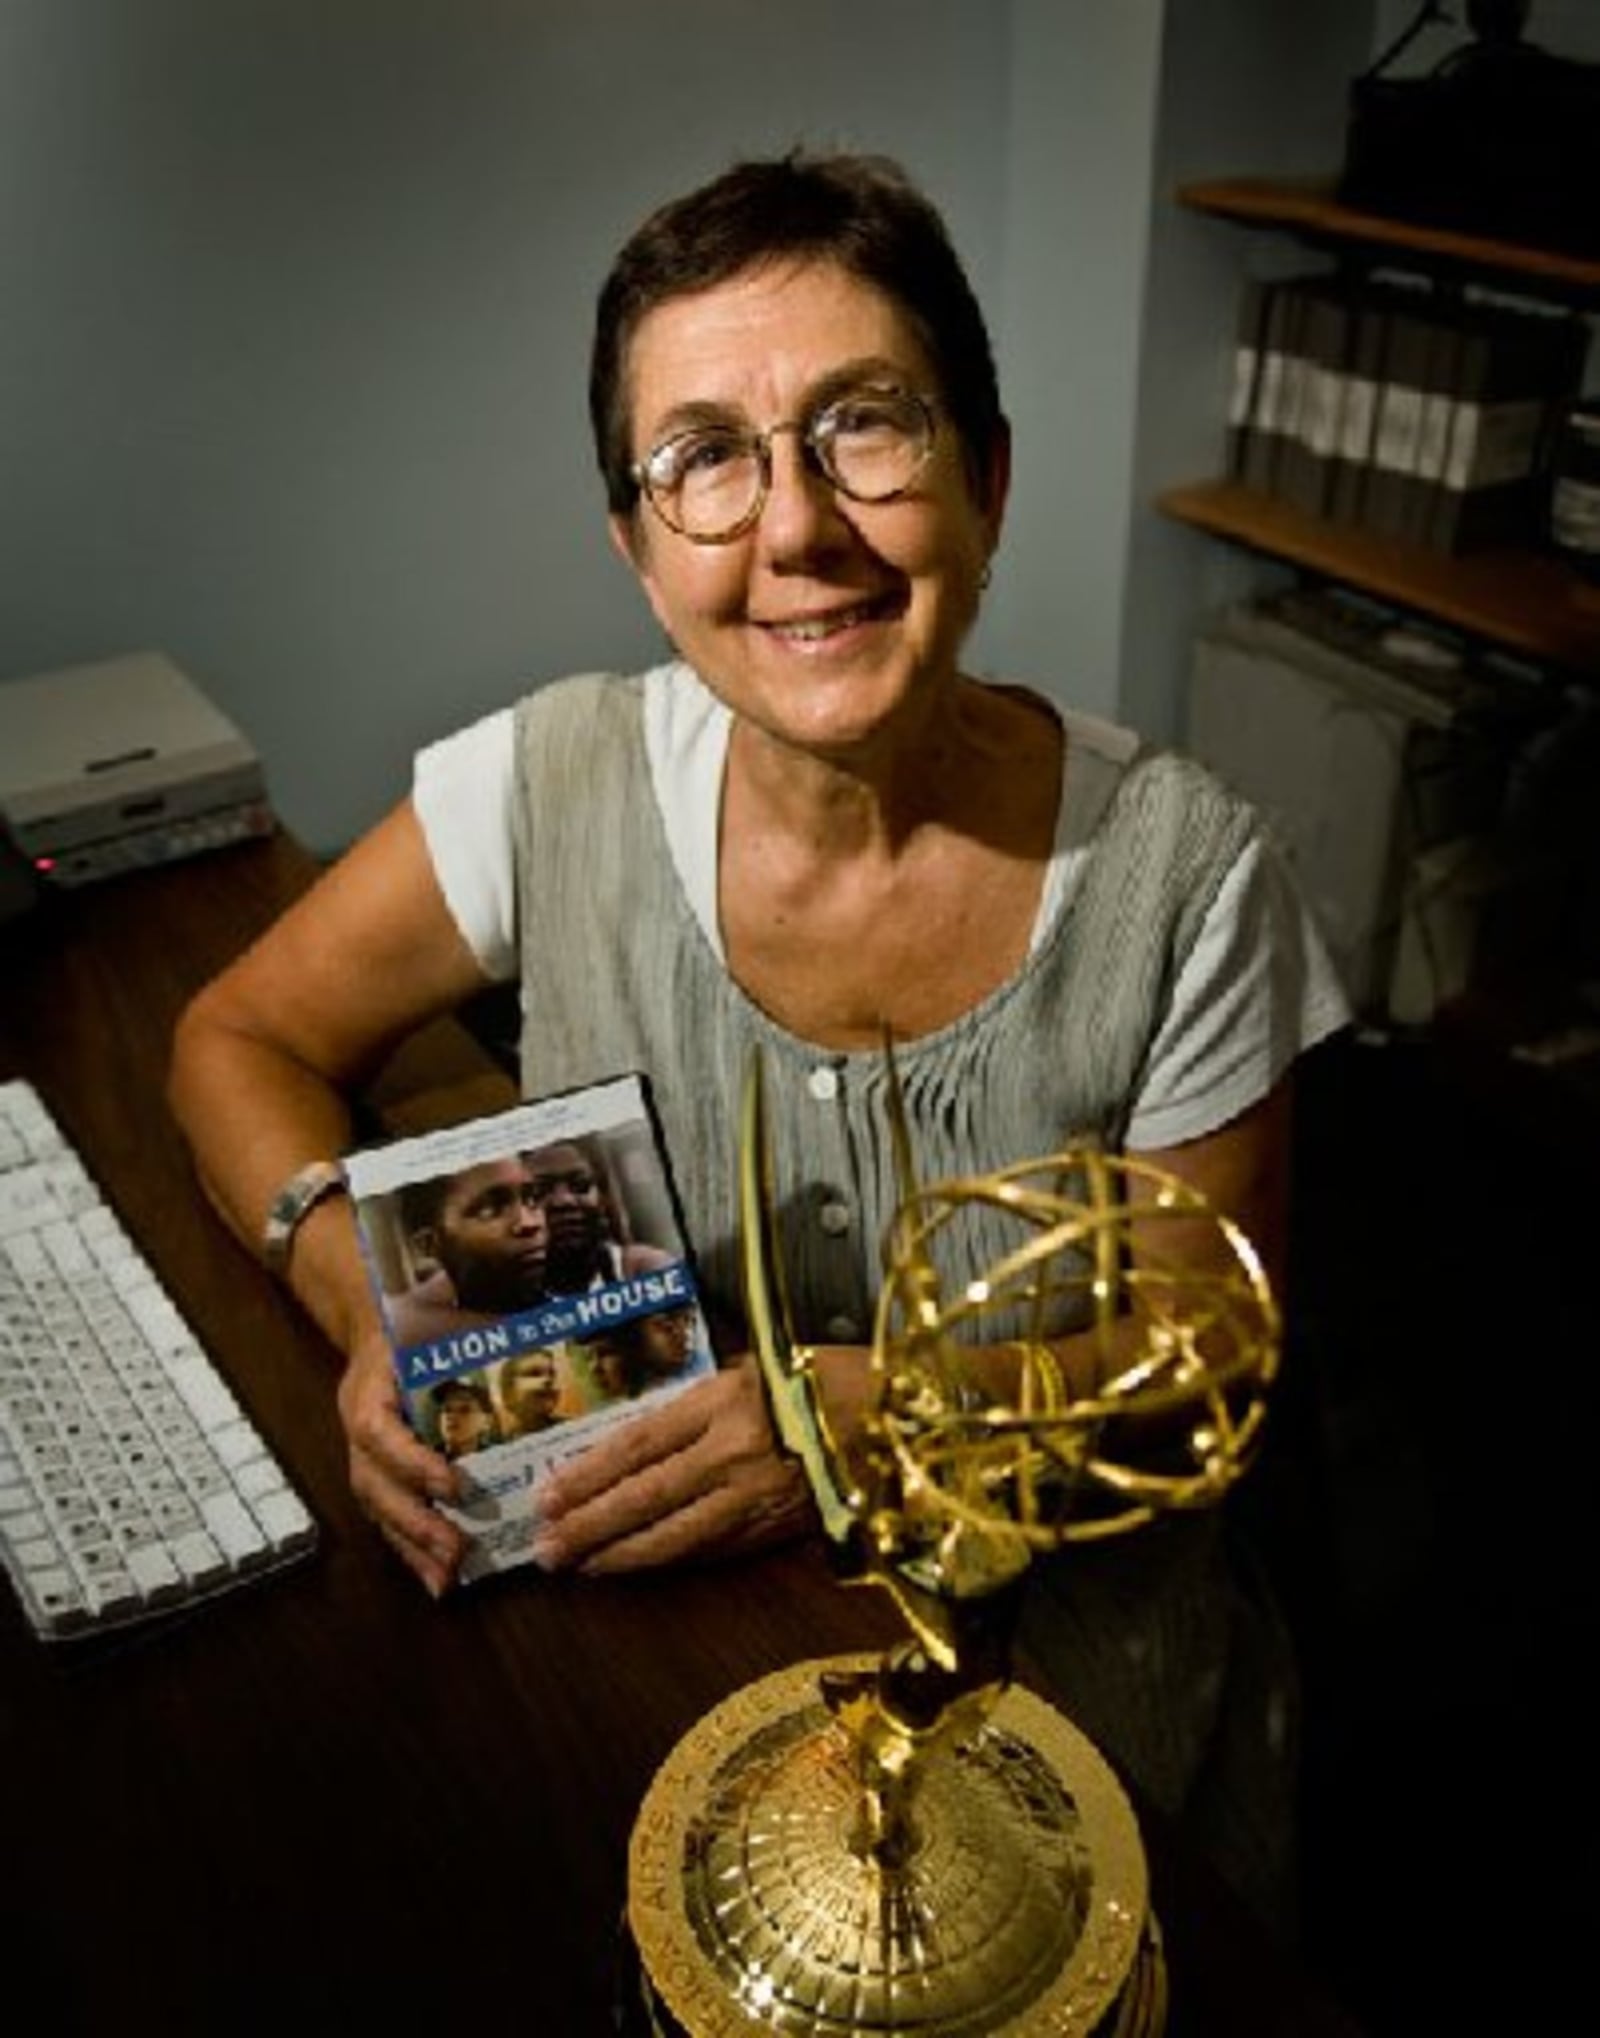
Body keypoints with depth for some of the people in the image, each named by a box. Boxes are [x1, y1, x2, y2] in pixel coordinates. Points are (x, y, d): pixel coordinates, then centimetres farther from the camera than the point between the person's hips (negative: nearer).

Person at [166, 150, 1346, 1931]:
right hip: (626, 1586, 2)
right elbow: (244, 1037, 1)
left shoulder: (1181, 873, -15)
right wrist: (372, 1303, -18)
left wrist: (885, 1409, -23)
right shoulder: (561, 783, -12)